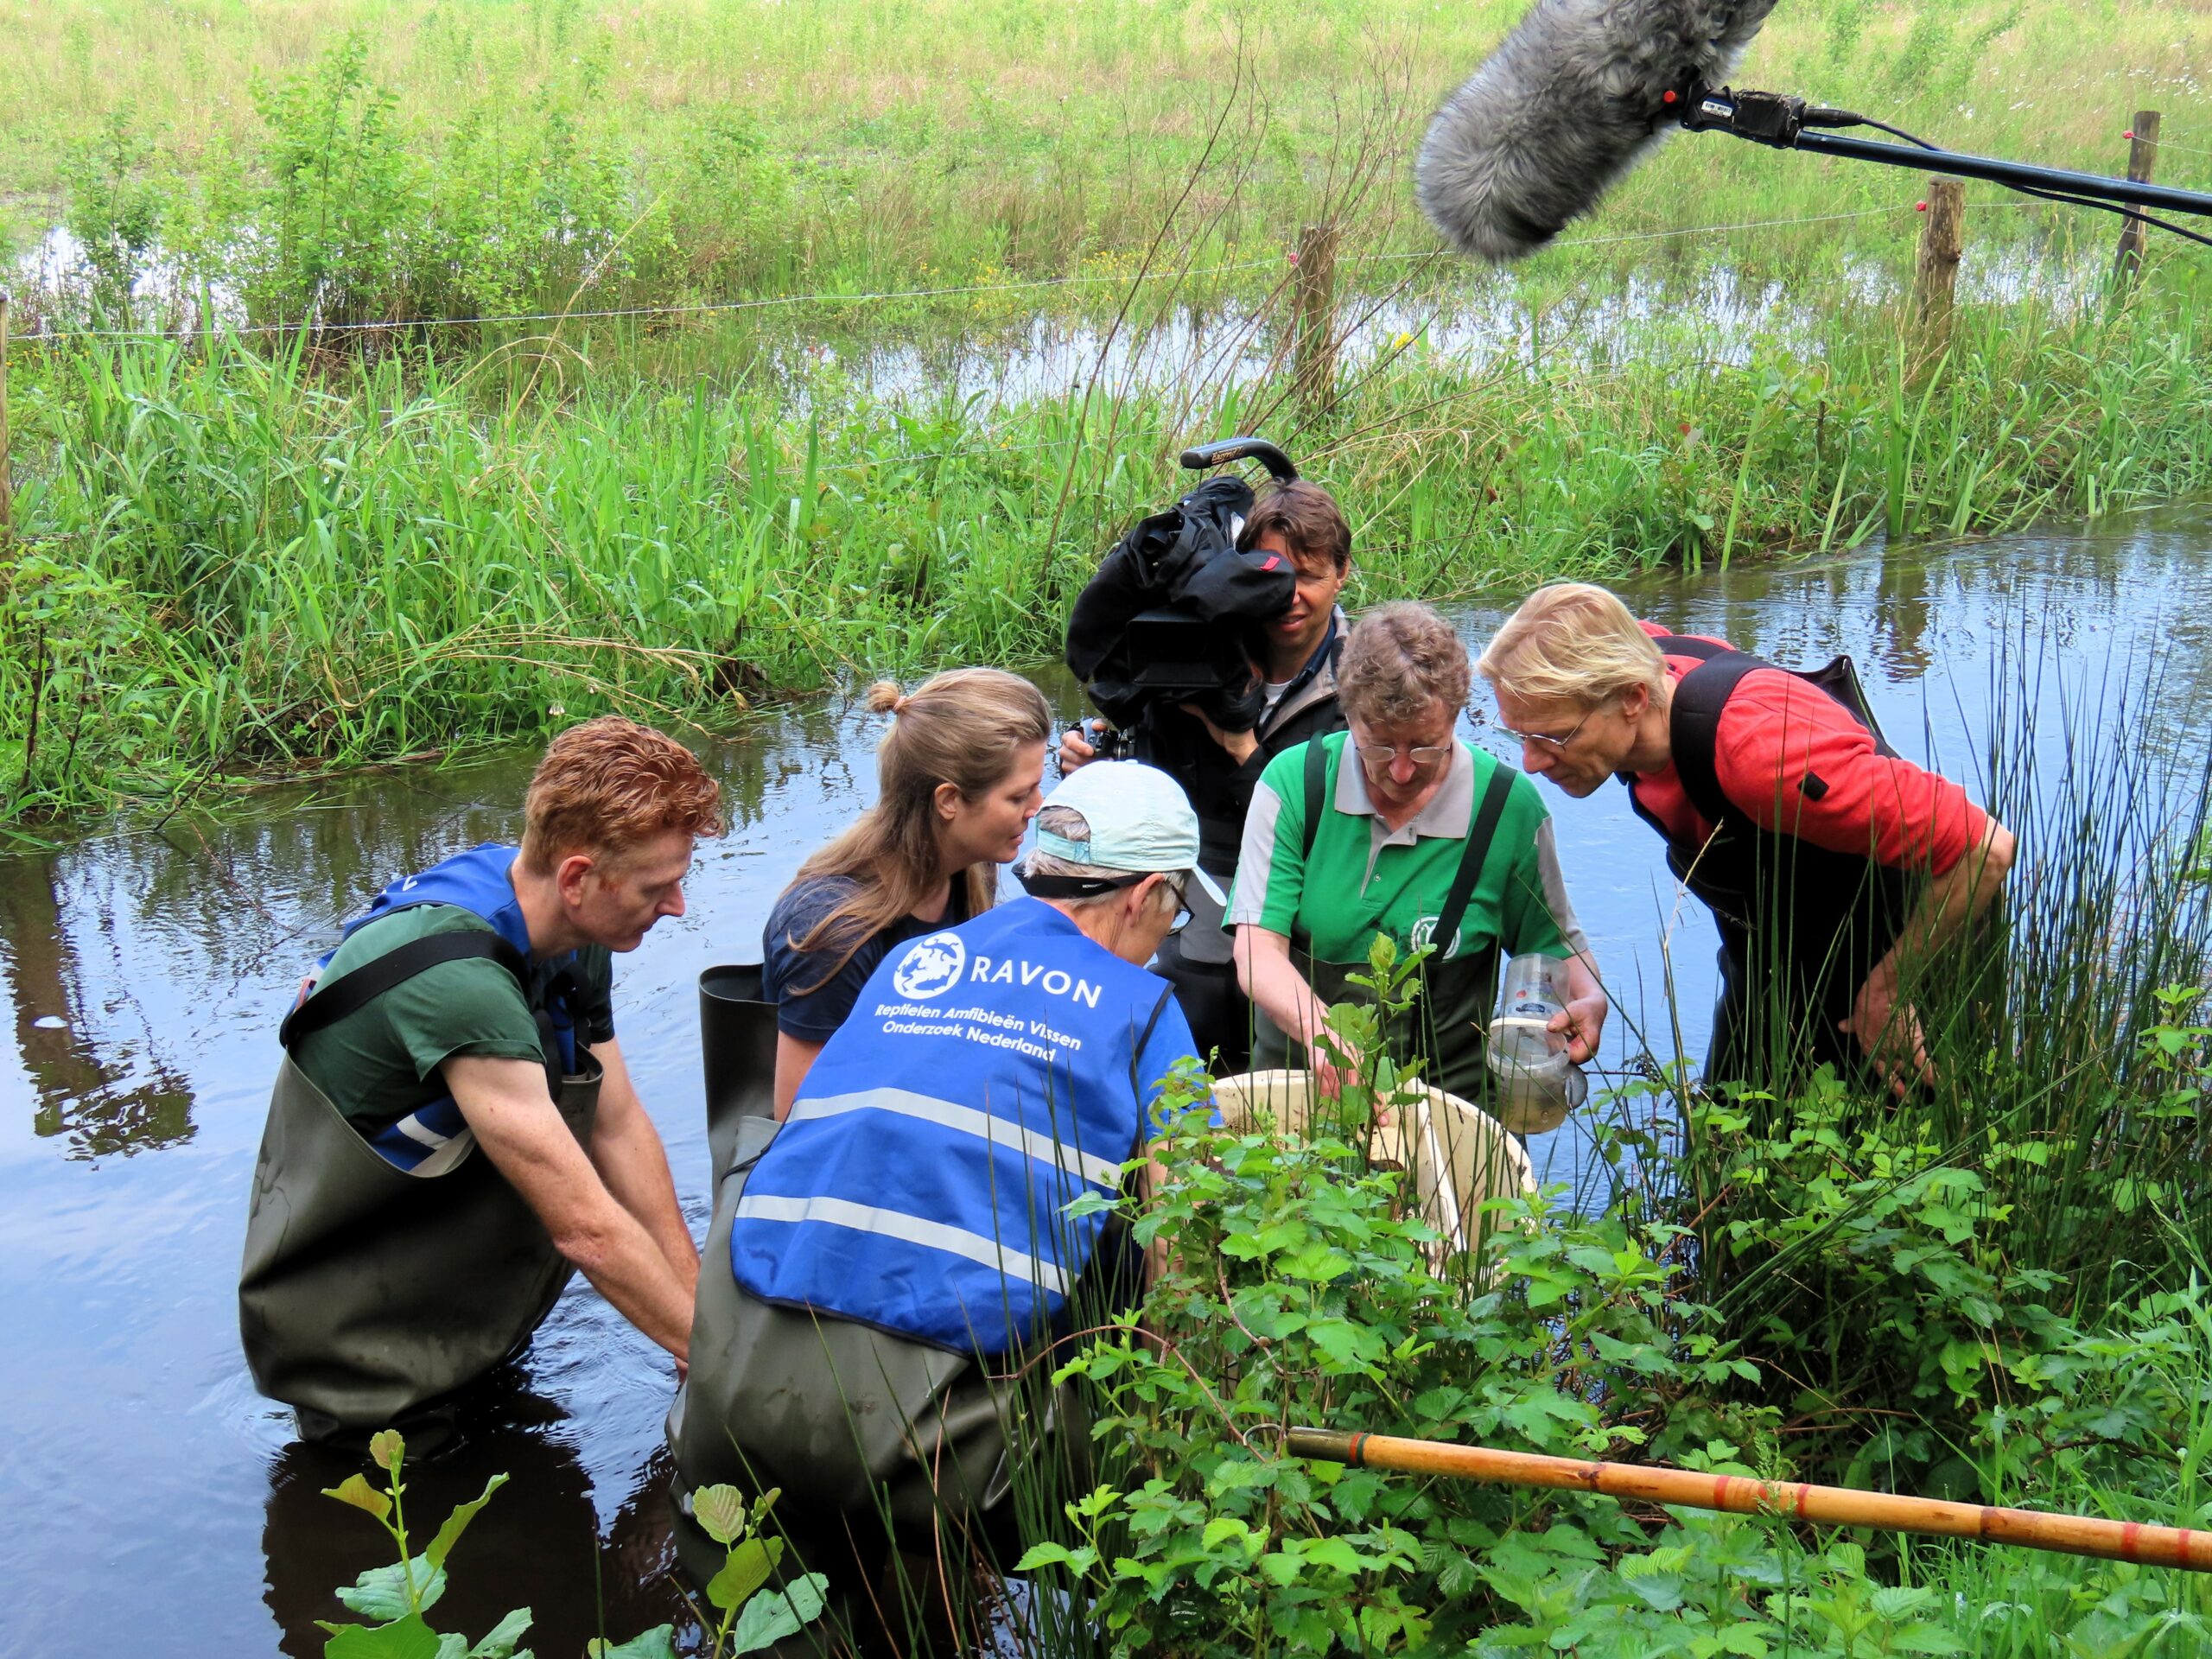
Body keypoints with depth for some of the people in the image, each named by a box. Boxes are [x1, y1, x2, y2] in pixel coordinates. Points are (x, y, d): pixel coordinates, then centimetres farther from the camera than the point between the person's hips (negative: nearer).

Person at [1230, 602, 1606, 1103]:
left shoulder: (1508, 809, -2)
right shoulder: (1293, 783, -3)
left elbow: (1556, 947, 12)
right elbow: (1257, 951, -9)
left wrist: (1589, 1000, -10)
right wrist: (1322, 1033, -27)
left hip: (1446, 1093, 0)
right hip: (1297, 1081, 0)